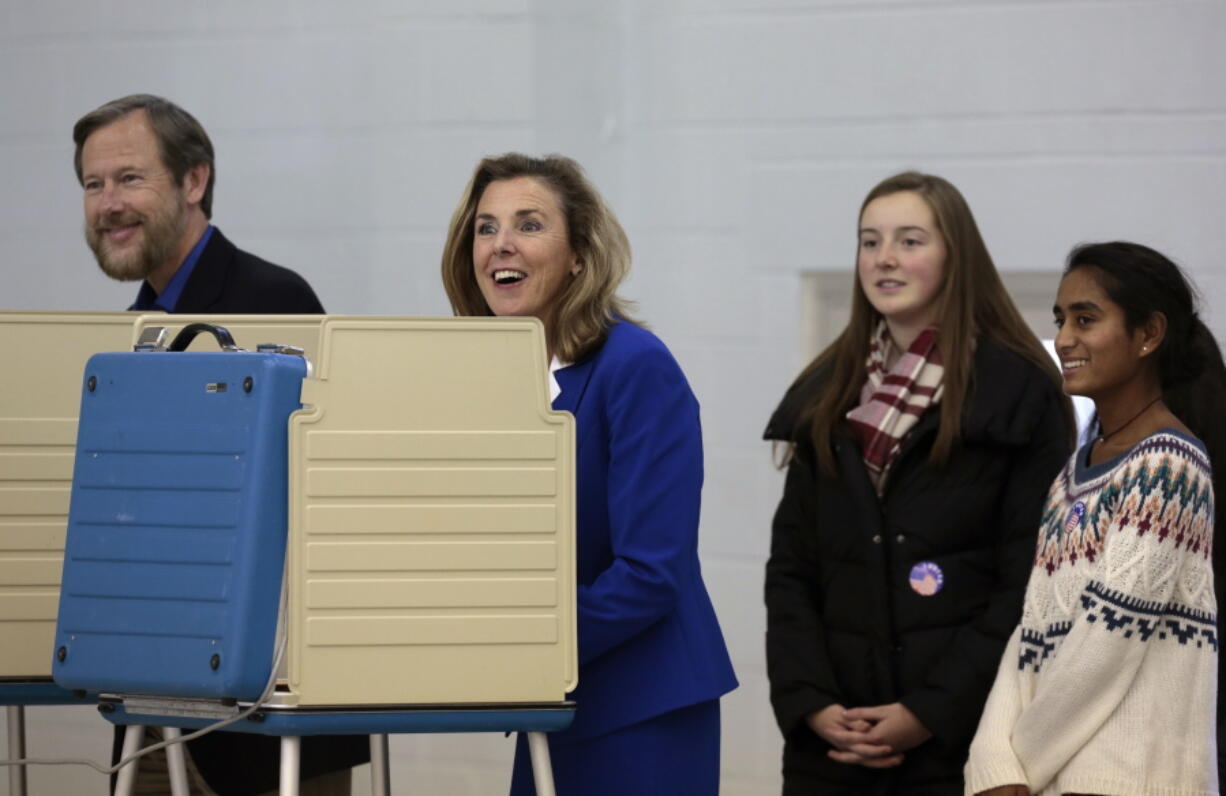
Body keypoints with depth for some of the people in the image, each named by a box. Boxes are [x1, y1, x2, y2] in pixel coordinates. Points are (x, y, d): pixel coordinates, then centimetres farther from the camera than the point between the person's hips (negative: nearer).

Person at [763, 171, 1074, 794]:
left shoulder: (1021, 392, -3)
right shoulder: (826, 393, 12)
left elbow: (1028, 585, -8)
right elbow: (790, 568, 10)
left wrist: (931, 711, -13)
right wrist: (810, 702, -4)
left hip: (962, 737, -4)